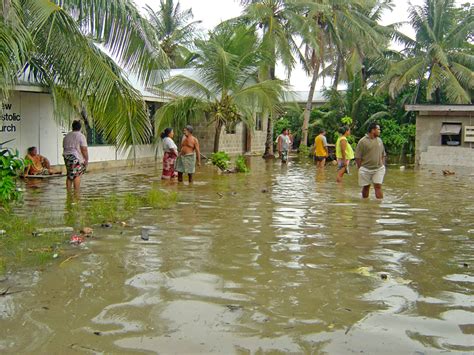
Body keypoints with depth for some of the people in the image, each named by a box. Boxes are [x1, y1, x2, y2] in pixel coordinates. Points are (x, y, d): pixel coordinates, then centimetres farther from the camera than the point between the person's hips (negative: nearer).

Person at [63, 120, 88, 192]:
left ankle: (68, 192, 13)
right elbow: (84, 149, -15)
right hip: (76, 158, -7)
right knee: (77, 175, -4)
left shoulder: (67, 136, 13)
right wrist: (86, 159, -9)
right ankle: (76, 193, -8)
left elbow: (64, 147, 18)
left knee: (69, 175, 11)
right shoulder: (81, 136, -9)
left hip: (67, 157, 7)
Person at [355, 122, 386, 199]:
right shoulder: (363, 141, -8)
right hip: (366, 169, -3)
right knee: (366, 187, 9)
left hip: (379, 169, 3)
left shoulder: (379, 140, 9)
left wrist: (383, 166, 7)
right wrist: (360, 168, -8)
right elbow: (358, 157, -7)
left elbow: (383, 155, 16)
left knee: (378, 186, -5)